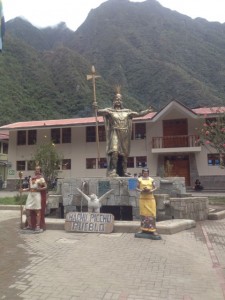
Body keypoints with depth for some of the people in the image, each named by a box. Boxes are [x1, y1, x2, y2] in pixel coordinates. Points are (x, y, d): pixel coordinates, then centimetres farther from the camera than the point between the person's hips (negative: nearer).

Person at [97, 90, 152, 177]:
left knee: (124, 153, 6)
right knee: (114, 152, -19)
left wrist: (147, 111, 2)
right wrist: (95, 108, -28)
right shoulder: (109, 111, 5)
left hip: (124, 136, 4)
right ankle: (113, 171, -17)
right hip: (115, 134, -4)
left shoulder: (127, 111, 15)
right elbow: (99, 112, -7)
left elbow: (138, 114, 14)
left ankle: (123, 172, 15)